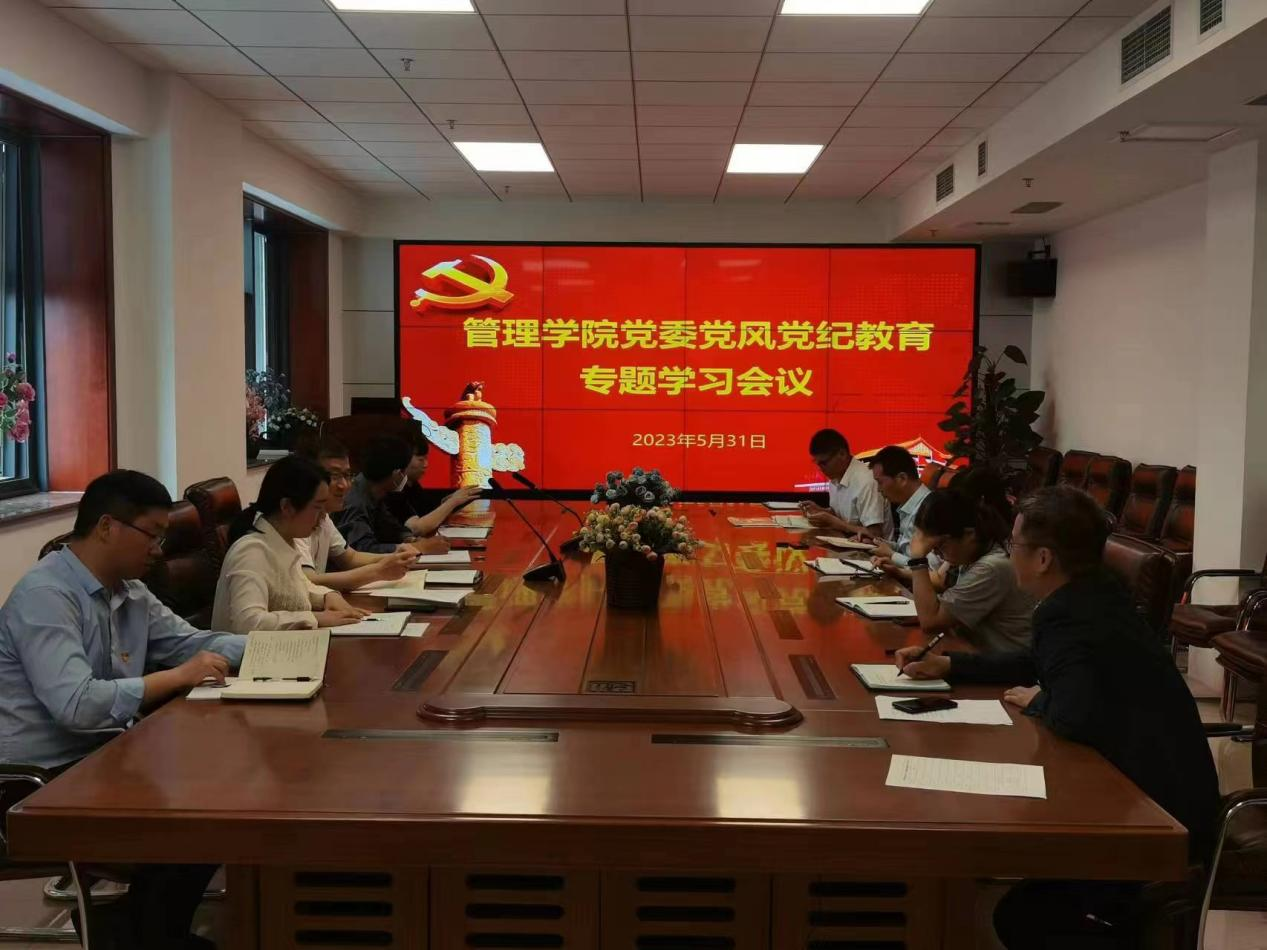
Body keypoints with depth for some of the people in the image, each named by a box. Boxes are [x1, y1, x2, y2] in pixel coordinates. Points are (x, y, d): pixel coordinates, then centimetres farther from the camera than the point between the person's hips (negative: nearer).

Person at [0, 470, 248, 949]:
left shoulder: (129, 591, 7)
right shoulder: (45, 595, -20)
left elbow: (192, 642, 16)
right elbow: (77, 705, -32)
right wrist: (178, 677, -25)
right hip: (46, 777, -9)